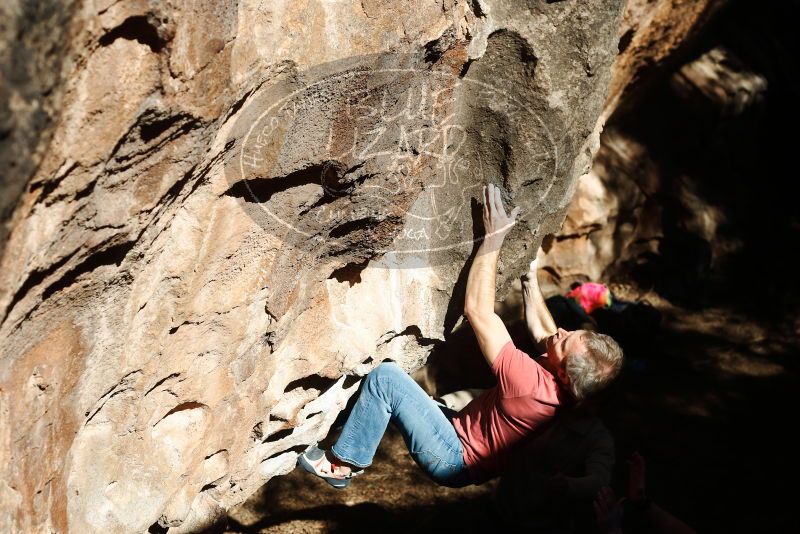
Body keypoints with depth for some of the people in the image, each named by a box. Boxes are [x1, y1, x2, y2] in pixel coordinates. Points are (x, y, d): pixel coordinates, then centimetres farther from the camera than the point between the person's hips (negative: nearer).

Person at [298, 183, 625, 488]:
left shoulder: (530, 383, -35)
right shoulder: (567, 388, -10)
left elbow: (477, 311, -30)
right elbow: (541, 326, 13)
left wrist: (492, 238, -25)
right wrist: (530, 278, 22)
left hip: (455, 460, -9)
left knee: (385, 377, -17)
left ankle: (343, 464, -3)